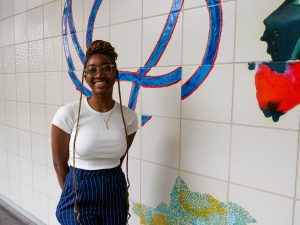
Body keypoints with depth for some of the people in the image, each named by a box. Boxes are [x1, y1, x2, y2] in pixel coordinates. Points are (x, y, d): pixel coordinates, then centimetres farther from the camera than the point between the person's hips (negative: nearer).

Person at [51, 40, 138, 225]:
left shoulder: (129, 116, -7)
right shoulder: (68, 114, -15)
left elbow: (119, 159, 6)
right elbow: (59, 163, -4)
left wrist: (106, 180, 12)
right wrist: (73, 193, 5)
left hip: (115, 195, 3)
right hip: (79, 198, -3)